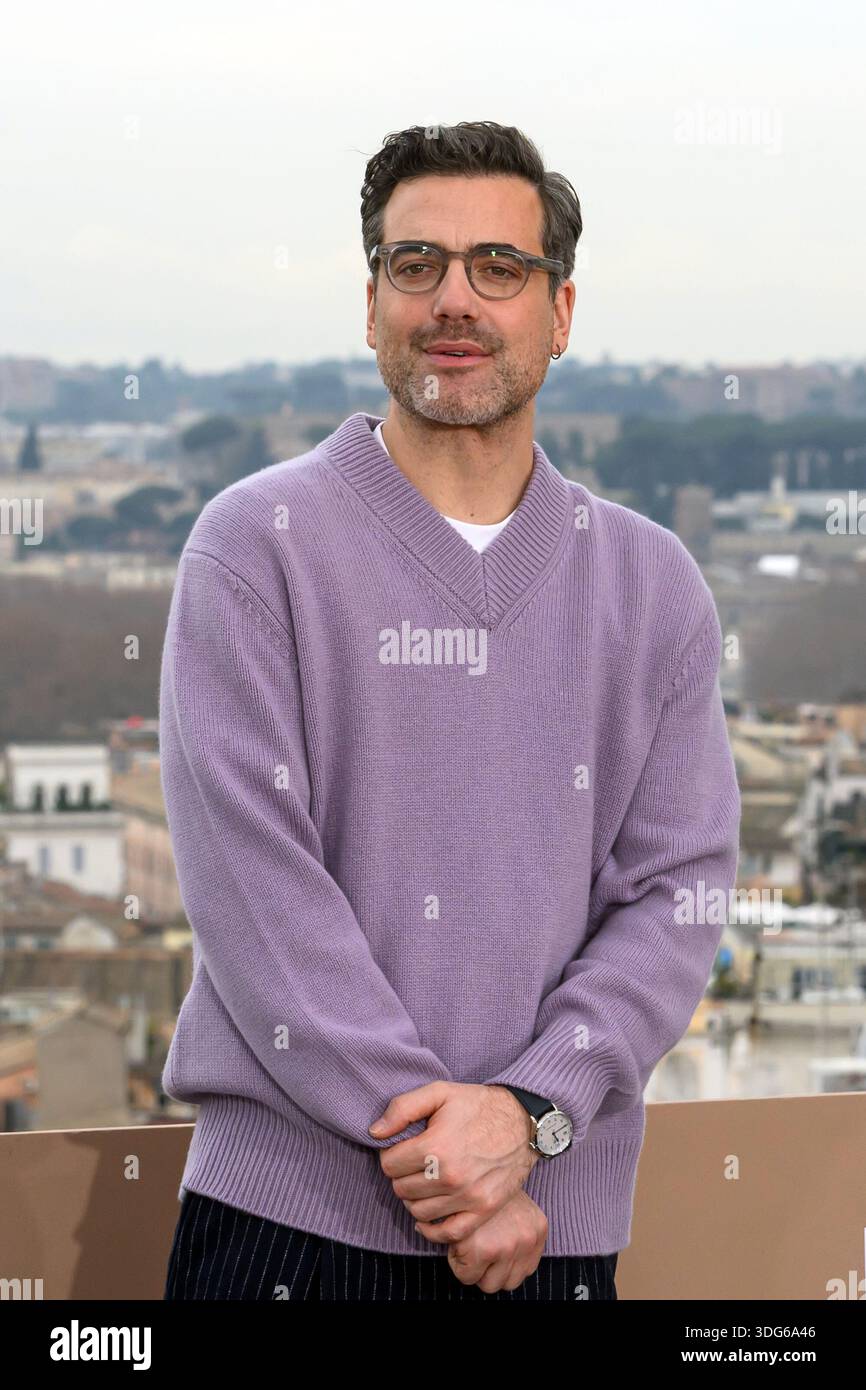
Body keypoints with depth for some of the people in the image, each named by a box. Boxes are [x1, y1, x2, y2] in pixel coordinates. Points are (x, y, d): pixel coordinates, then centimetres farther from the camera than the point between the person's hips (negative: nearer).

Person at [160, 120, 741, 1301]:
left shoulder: (653, 584, 9)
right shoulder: (259, 544, -1)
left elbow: (678, 891, 2)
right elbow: (254, 885, -10)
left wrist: (528, 1111, -14)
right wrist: (434, 1152, -15)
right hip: (290, 1205, -2)